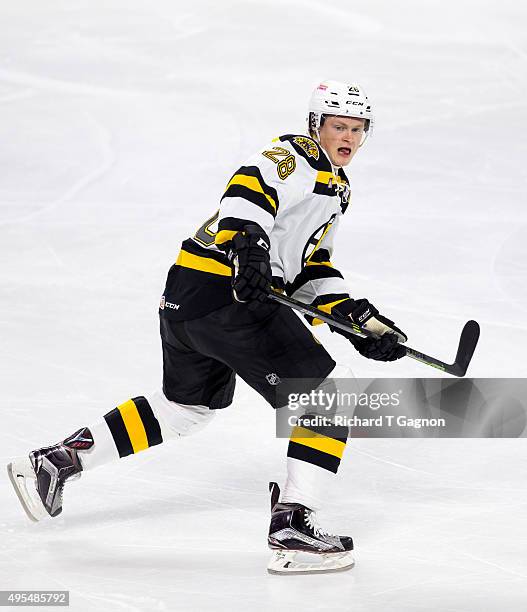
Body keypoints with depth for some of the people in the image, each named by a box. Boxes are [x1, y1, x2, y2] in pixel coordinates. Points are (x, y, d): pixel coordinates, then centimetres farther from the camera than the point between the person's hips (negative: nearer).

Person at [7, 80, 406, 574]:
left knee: (186, 404, 28)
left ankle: (56, 461, 31)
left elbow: (309, 264, 24)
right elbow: (251, 188, -26)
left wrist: (360, 319, 14)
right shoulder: (295, 156, -7)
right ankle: (292, 526, -13)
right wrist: (248, 242, -43)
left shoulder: (335, 190, 24)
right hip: (228, 295, -11)